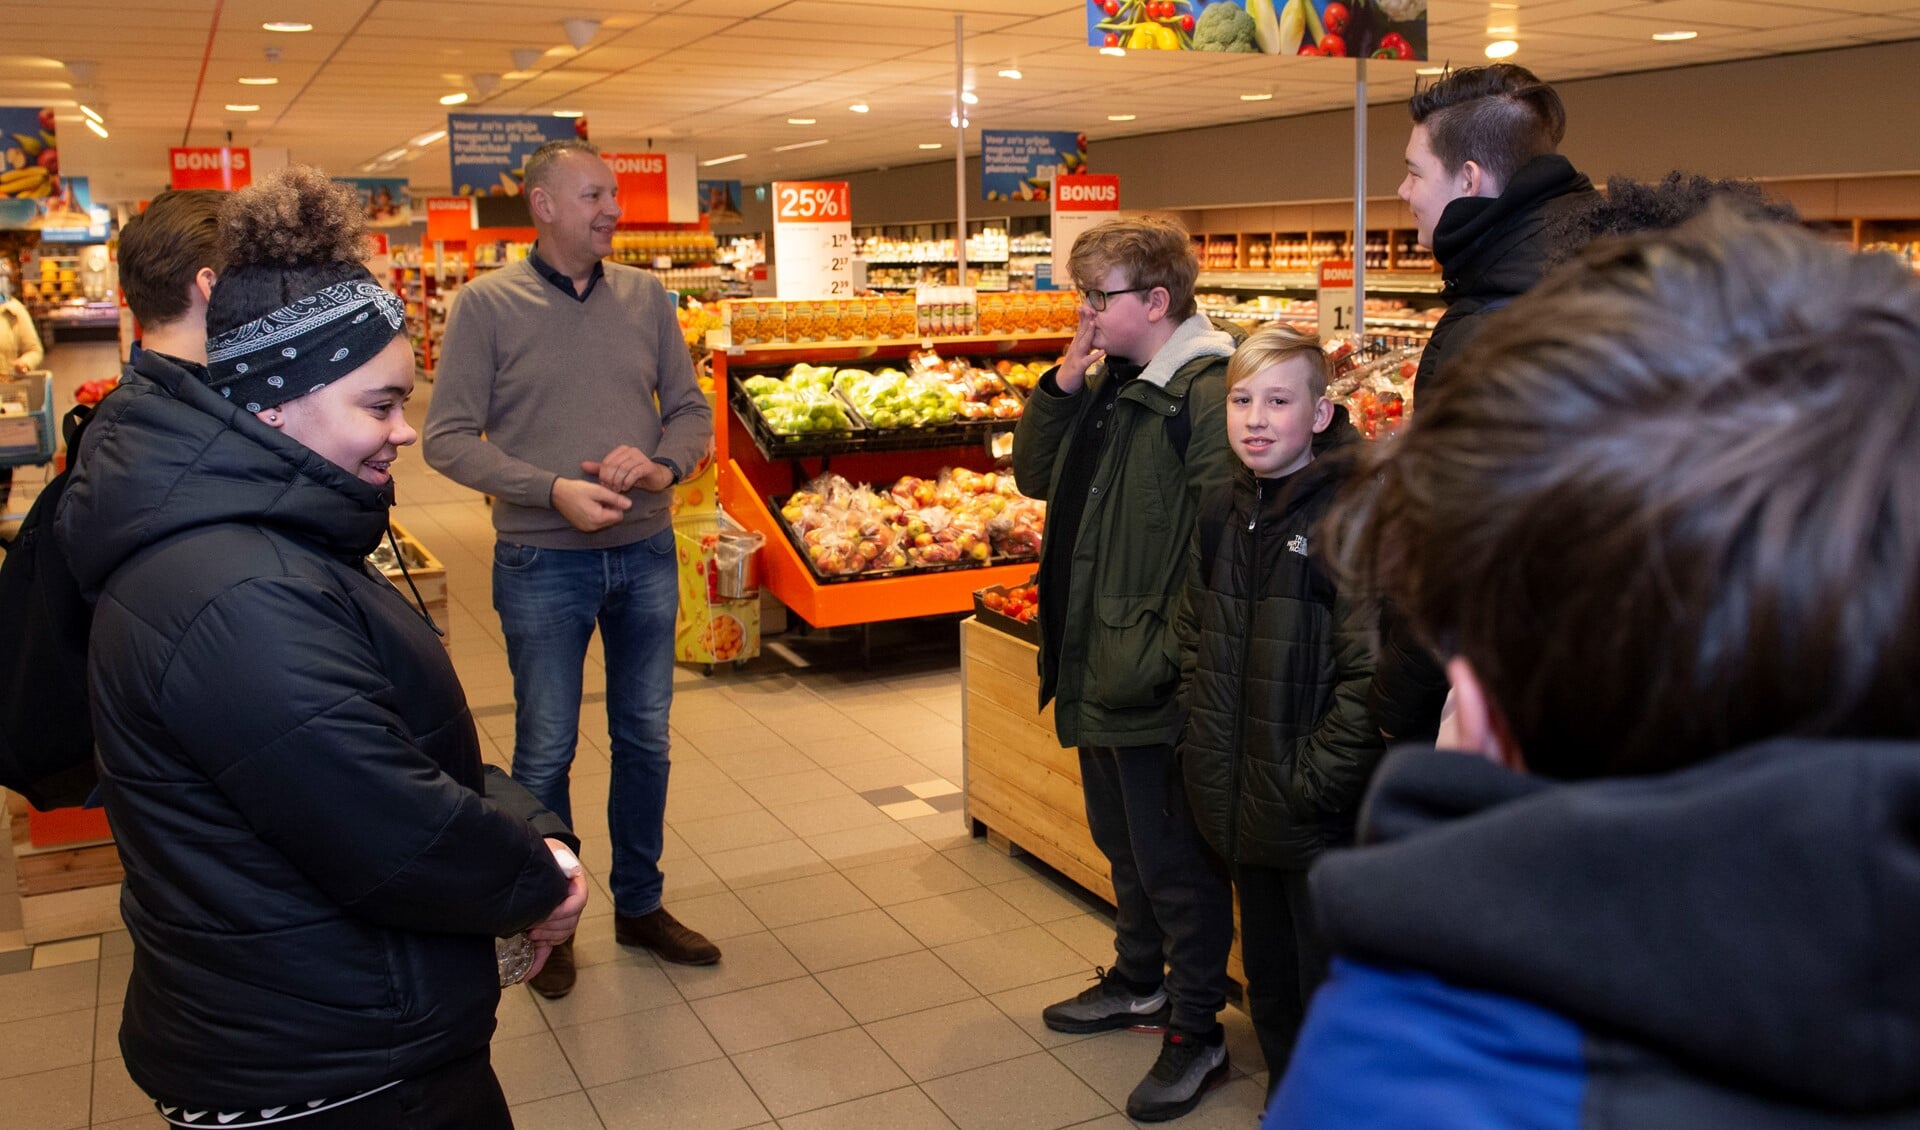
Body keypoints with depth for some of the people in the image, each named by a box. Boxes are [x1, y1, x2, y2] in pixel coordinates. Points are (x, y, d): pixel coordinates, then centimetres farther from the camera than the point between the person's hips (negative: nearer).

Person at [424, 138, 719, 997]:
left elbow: (691, 409, 7)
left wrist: (663, 465, -14)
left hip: (645, 555, 4)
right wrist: (553, 490, -21)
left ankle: (639, 904, 33)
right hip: (543, 564, -4)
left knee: (645, 738, 15)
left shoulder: (645, 297, 4)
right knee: (544, 751, 8)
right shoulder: (486, 304, -7)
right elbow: (449, 438, -10)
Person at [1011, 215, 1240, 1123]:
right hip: (1096, 666, 9)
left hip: (1158, 681, -9)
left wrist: (1166, 652, -23)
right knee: (1122, 840, 23)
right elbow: (1035, 477, 14)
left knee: (1175, 861, 4)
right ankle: (1139, 982, 42)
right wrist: (1061, 387, 0)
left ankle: (1196, 1033, 21)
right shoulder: (1108, 385, 10)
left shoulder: (1209, 391, -18)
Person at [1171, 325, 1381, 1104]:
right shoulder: (1221, 514, 6)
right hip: (1241, 807, 7)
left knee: (1327, 989, 8)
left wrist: (1312, 780, -18)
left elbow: (1372, 675, -19)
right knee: (1268, 981, 22)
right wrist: (1202, 746, 7)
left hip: (1321, 818, -7)